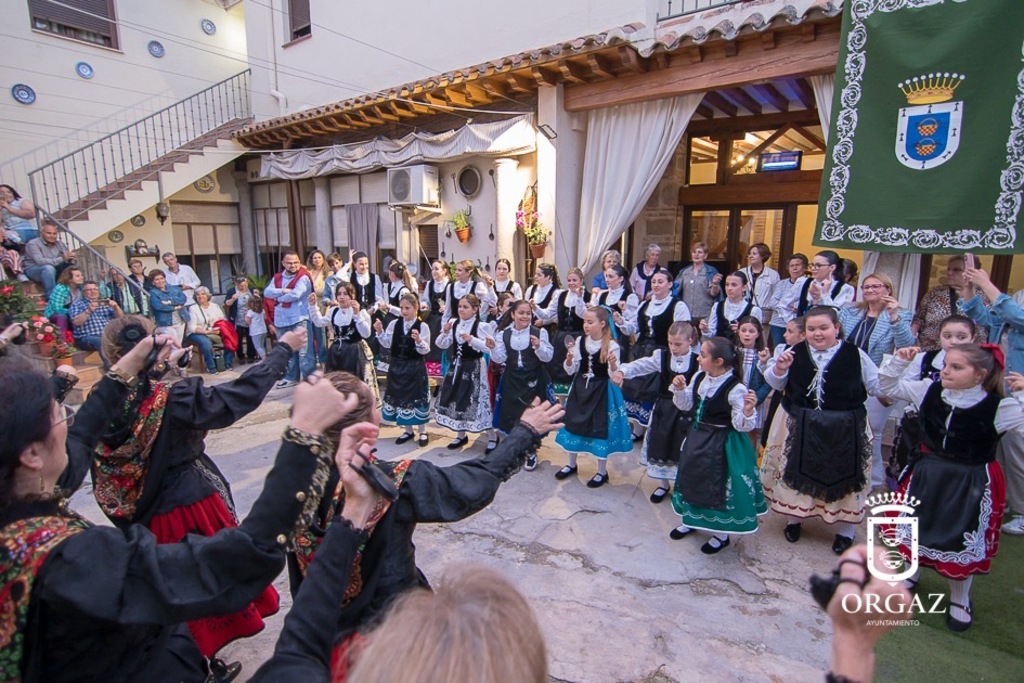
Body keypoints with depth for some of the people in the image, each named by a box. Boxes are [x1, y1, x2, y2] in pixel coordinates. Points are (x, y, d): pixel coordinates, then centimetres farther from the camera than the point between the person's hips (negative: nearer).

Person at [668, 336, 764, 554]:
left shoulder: (736, 389, -24)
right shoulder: (699, 378, -3)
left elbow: (741, 425, -21)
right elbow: (686, 405, 8)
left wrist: (748, 411, -40)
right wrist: (680, 389, -9)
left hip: (721, 444, -7)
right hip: (697, 437, 7)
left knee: (718, 486, 7)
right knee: (692, 479, 20)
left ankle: (721, 534, 30)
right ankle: (691, 519, 44)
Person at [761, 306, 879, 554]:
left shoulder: (855, 355, -7)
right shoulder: (796, 353, -3)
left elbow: (878, 386, 1)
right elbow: (775, 384, 4)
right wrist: (779, 369, -12)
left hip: (844, 430, -1)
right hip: (800, 426, 2)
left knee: (843, 476, 10)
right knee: (796, 472, 14)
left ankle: (846, 530, 33)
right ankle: (794, 518, 38)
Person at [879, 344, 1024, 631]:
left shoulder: (1000, 407, -19)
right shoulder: (929, 390, -9)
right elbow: (888, 386, 1)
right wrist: (899, 361, -13)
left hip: (972, 483, -3)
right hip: (926, 474, 3)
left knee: (964, 539, 11)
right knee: (917, 526, 18)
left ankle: (960, 599, 36)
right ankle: (913, 571, 46)